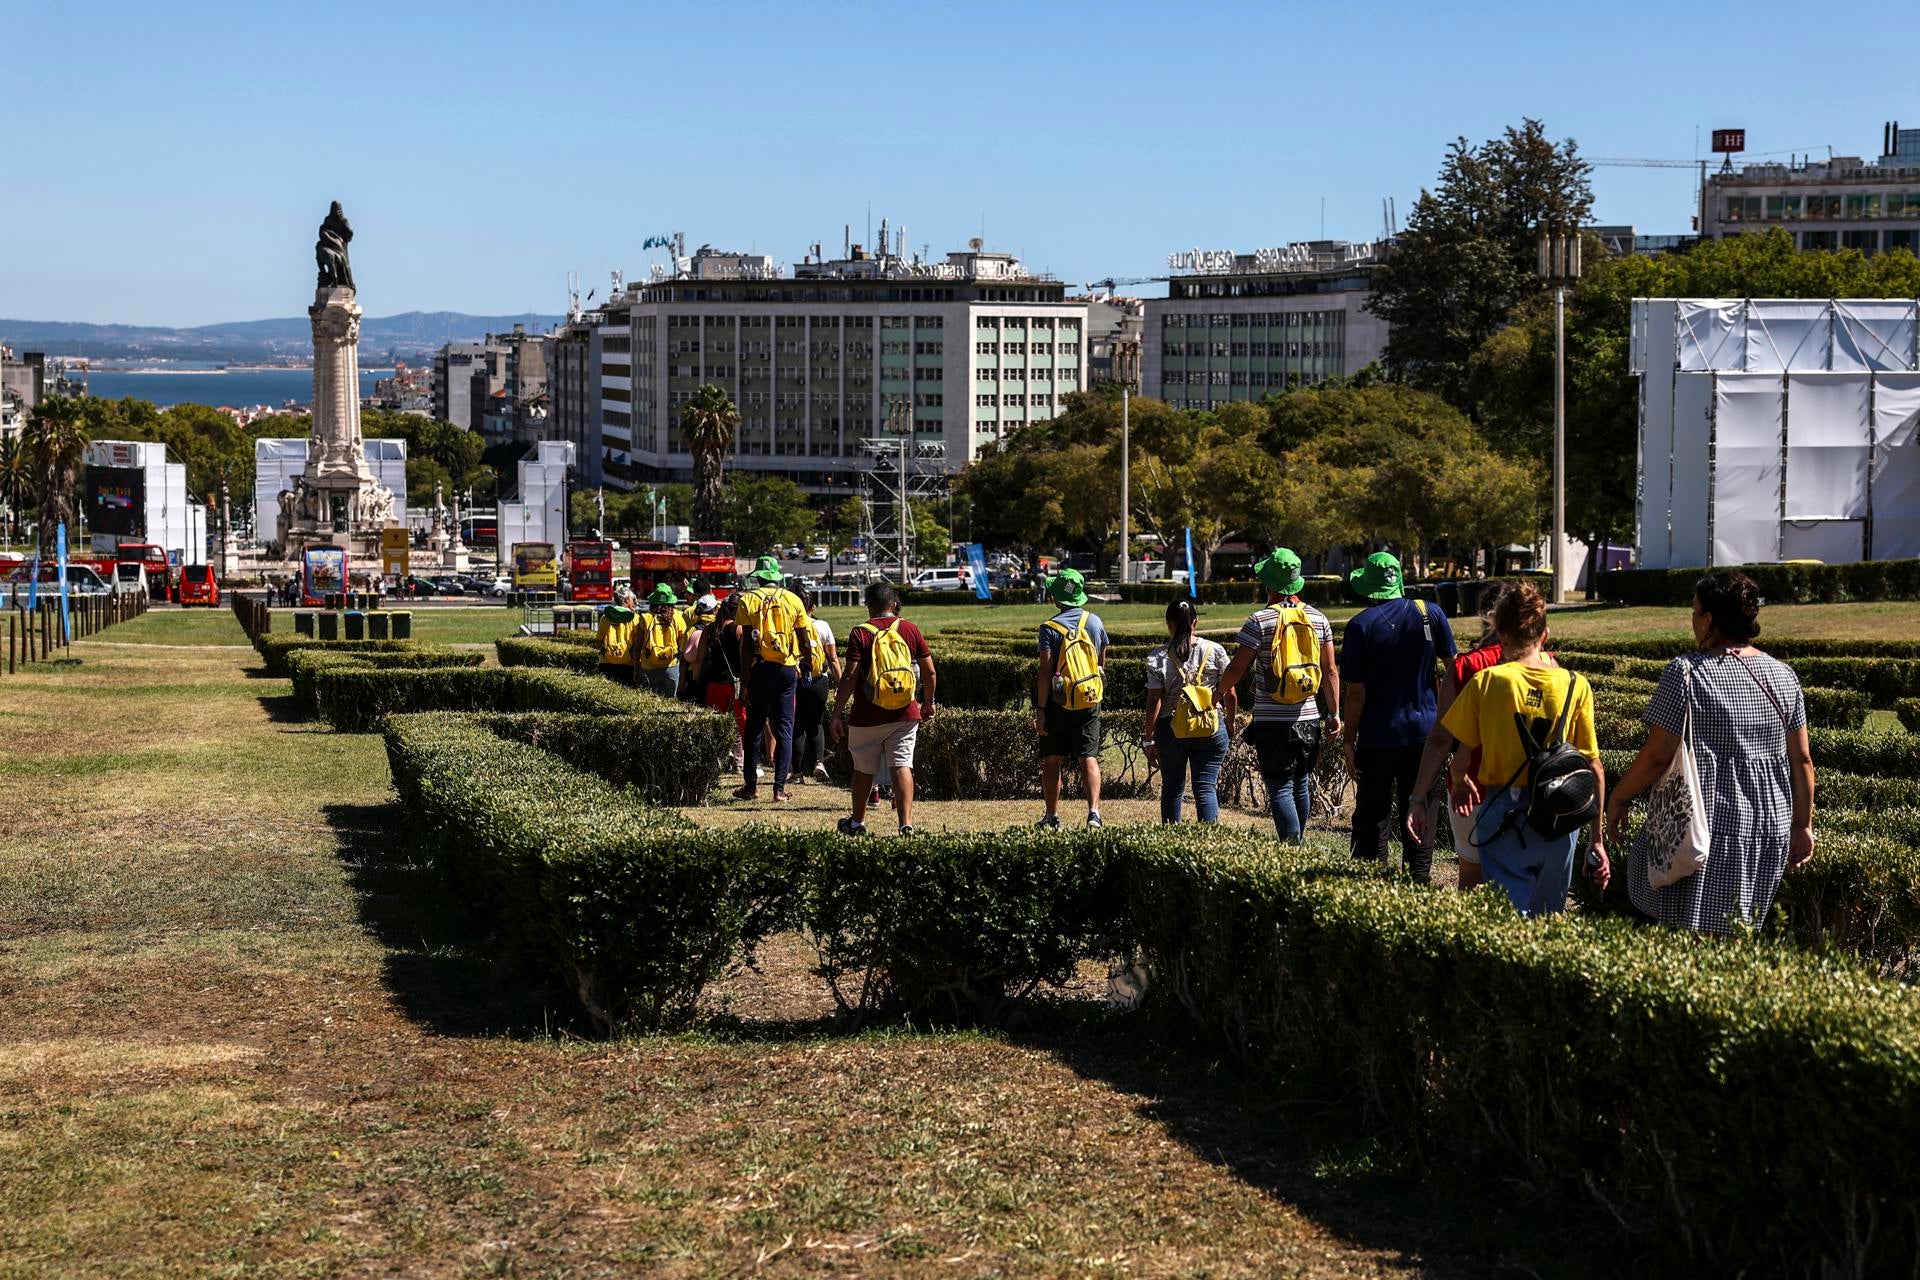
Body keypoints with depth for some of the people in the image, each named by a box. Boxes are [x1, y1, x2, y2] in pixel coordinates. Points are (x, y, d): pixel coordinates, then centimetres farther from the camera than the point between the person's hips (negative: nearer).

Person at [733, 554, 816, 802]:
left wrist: (746, 676, -4)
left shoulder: (748, 600, -2)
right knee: (784, 729, 5)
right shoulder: (793, 600, 4)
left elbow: (746, 643, -6)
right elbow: (806, 642, 3)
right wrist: (808, 668, 17)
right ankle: (780, 788, 2)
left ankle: (752, 784, 12)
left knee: (754, 727, 10)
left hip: (760, 668, -1)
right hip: (787, 669, 1)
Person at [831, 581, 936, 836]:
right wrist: (928, 703, 19)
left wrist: (837, 714, -7)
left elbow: (849, 676, -12)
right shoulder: (909, 629, 3)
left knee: (863, 769, 14)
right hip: (906, 715, 2)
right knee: (902, 766, 2)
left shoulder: (860, 633, -6)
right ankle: (906, 823, -12)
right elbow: (929, 671, 5)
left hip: (868, 717, -2)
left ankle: (857, 822, 29)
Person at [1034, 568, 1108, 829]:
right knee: (1089, 758, 2)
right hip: (1089, 702, 3)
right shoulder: (1095, 622, 4)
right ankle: (1093, 812, -13)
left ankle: (1052, 817, 14)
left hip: (1058, 702, -3)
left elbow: (1045, 672, -14)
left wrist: (1040, 709, -11)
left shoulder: (1050, 628, -11)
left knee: (1052, 761, 9)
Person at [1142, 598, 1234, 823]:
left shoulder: (1158, 658, -4)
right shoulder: (1216, 651, -1)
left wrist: (1149, 739, 0)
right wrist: (1229, 725, 17)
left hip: (1171, 729, 0)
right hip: (1211, 728, 0)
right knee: (1206, 787, 1)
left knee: (1172, 787, 14)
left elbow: (1154, 702, -6)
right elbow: (1230, 695, 2)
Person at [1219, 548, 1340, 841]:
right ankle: (1299, 843, 26)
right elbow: (1330, 671, 6)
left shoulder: (1259, 621, -10)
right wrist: (1334, 713, 12)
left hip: (1272, 721, -5)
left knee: (1280, 788, -3)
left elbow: (1237, 670, -8)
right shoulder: (1318, 619, 4)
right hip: (1309, 718, 5)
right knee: (1302, 784, 17)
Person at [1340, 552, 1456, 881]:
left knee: (1372, 817, 8)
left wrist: (1350, 743, -3)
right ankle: (1419, 879, 12)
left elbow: (1356, 693, -9)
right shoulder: (1430, 614, -1)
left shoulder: (1361, 625, -8)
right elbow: (1453, 668, 3)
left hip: (1378, 737, -2)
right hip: (1424, 733, 3)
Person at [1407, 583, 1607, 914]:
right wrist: (1598, 840, 3)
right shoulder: (1576, 687, -2)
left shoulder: (1487, 681, -4)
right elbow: (1594, 769, -1)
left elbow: (1441, 740, -5)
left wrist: (1418, 799, 2)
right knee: (1547, 924, 17)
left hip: (1503, 815, -2)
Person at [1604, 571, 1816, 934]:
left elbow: (1657, 756, -12)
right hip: (1769, 832, 6)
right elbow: (1801, 760, 9)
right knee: (1737, 935, 13)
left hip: (1706, 829, -6)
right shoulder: (1783, 676, 6)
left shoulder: (1686, 673, -11)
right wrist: (1802, 825, 18)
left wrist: (1618, 798, 2)